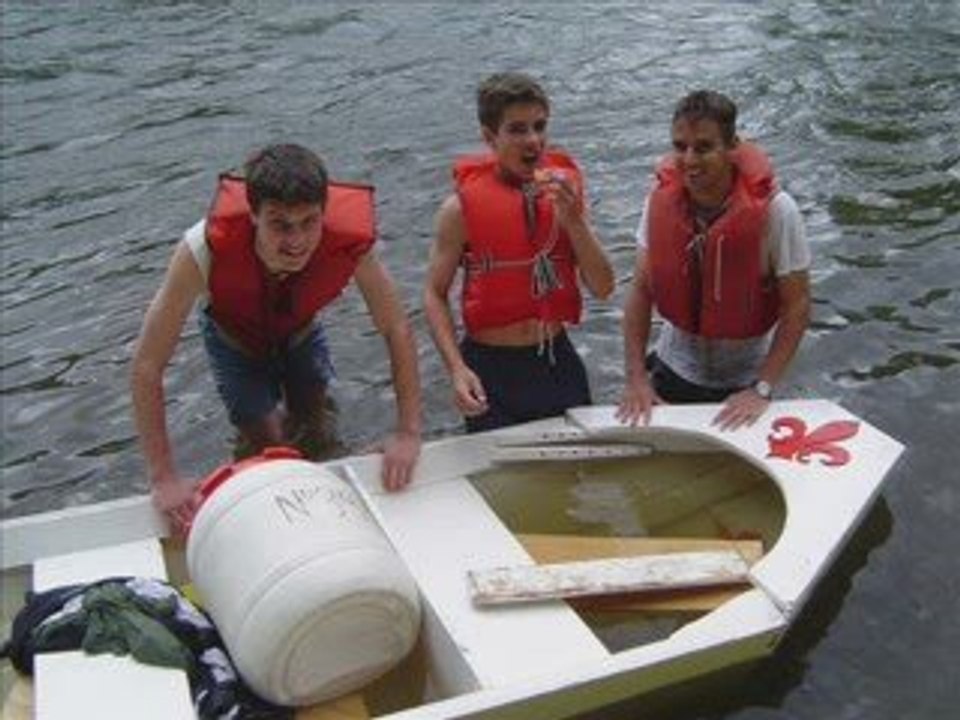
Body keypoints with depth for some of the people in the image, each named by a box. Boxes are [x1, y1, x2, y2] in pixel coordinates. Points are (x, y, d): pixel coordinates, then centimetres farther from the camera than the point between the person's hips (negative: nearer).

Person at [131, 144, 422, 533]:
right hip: (235, 338, -2)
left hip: (301, 330, 2)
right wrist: (164, 480, -37)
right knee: (271, 446, -3)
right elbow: (147, 365, -37)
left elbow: (397, 330, -26)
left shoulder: (350, 241, -40)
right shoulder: (205, 249, -44)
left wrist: (408, 433, -29)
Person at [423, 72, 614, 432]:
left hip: (558, 360, 4)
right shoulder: (462, 206, -12)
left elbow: (603, 288, -5)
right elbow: (435, 295, -7)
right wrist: (457, 369, -19)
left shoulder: (562, 190, -2)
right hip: (491, 367, -3)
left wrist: (573, 220, -19)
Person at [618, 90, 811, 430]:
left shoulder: (774, 211, -22)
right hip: (672, 369, 2)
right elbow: (642, 290, -7)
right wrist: (636, 377, -13)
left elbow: (797, 306, -16)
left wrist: (762, 389, -21)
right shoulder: (661, 199, -13)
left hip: (743, 381, -2)